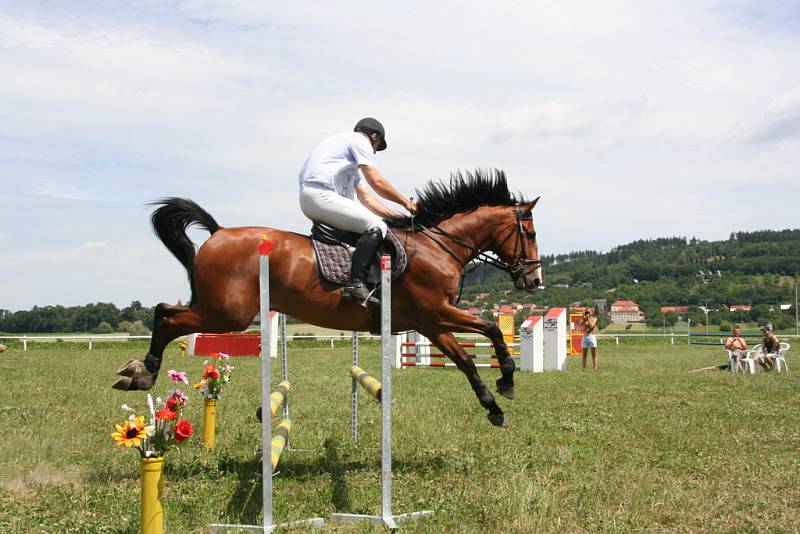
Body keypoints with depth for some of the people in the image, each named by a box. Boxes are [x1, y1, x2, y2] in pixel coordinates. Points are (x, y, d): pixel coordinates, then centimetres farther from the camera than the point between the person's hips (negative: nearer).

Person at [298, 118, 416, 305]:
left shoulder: (353, 162, 33)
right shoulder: (359, 140, 4)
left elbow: (366, 198, 28)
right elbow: (377, 182, -4)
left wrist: (398, 216, 23)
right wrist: (406, 202, 7)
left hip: (308, 201, 11)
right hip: (321, 195, -11)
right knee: (376, 226, -17)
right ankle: (356, 283, -30)